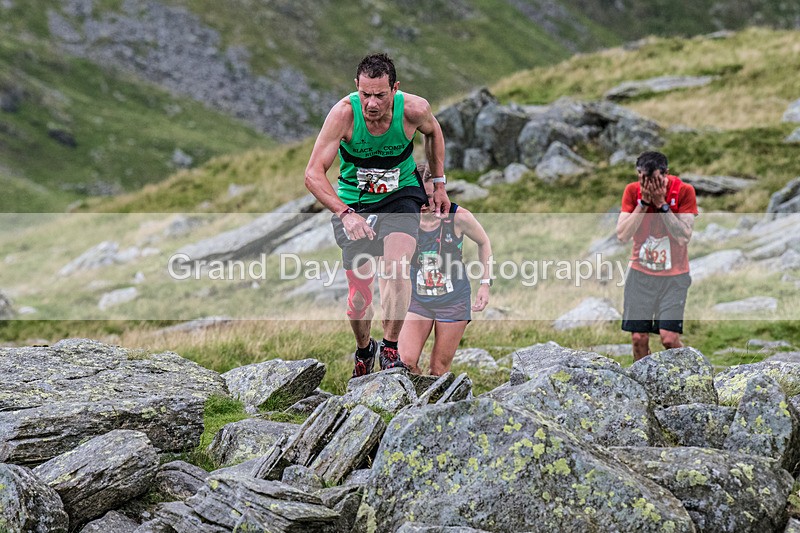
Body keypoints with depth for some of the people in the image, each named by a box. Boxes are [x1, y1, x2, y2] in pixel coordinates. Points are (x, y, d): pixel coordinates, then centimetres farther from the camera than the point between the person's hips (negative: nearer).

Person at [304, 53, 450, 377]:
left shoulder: (414, 109, -21)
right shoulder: (344, 113, -26)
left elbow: (433, 132, 6)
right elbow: (313, 174, -27)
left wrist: (439, 183, 7)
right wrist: (344, 213, -41)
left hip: (401, 196, 0)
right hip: (354, 203, 0)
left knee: (397, 267, -27)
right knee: (359, 295, 2)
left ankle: (390, 349, -11)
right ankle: (363, 351, 32)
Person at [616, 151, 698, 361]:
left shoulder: (684, 191, -10)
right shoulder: (632, 190, -3)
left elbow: (684, 237, -17)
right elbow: (622, 235, -11)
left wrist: (662, 203, -21)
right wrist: (644, 202, -18)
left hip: (674, 275, -2)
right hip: (640, 273, 2)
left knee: (669, 337, -12)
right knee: (639, 337, -1)